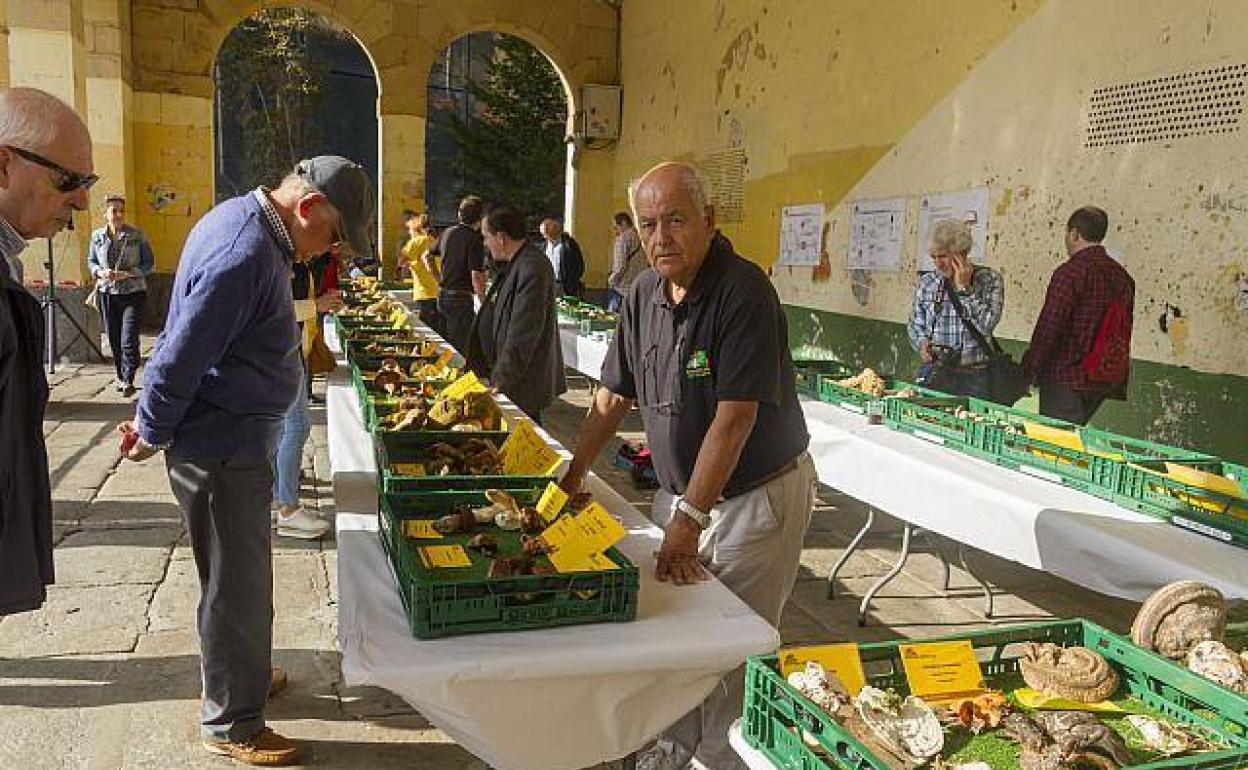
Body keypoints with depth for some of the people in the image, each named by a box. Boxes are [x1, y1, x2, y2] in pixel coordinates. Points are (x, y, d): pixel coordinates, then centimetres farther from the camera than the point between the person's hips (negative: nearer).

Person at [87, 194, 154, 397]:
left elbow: (149, 263, -2)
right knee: (114, 340, 11)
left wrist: (128, 273, -17)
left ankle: (128, 381, -1)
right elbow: (91, 261, 14)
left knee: (129, 341, -11)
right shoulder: (97, 236, 5)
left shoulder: (137, 235, -4)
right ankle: (120, 377, 25)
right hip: (107, 294, 4)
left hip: (133, 293, -4)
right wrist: (101, 272, -8)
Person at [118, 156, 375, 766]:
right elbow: (180, 360, -24)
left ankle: (241, 675, 43)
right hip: (221, 451, -10)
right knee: (238, 588, 5)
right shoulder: (245, 258, -27)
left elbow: (178, 347, 14)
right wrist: (152, 436, -9)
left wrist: (153, 416, 15)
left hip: (232, 442, 10)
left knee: (239, 578, 24)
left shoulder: (239, 218, 7)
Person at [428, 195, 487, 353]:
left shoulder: (448, 233, 8)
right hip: (461, 298, -8)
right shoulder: (474, 239, -14)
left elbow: (427, 256, 20)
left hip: (442, 295, 8)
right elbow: (476, 277, -20)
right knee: (460, 348, -2)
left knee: (445, 345, 17)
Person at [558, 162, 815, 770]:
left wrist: (689, 521, -25)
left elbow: (734, 418, -25)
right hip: (679, 491, 6)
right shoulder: (644, 293, 1)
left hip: (757, 497, -6)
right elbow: (615, 396, 10)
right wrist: (572, 475, 8)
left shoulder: (743, 291, -22)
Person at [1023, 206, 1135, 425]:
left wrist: (1029, 372, -9)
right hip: (1106, 380, 8)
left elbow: (1049, 327, -17)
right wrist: (1120, 381, 21)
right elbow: (1125, 331, 14)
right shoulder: (1122, 275, 10)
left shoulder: (1070, 272, -15)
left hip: (1066, 378, -8)